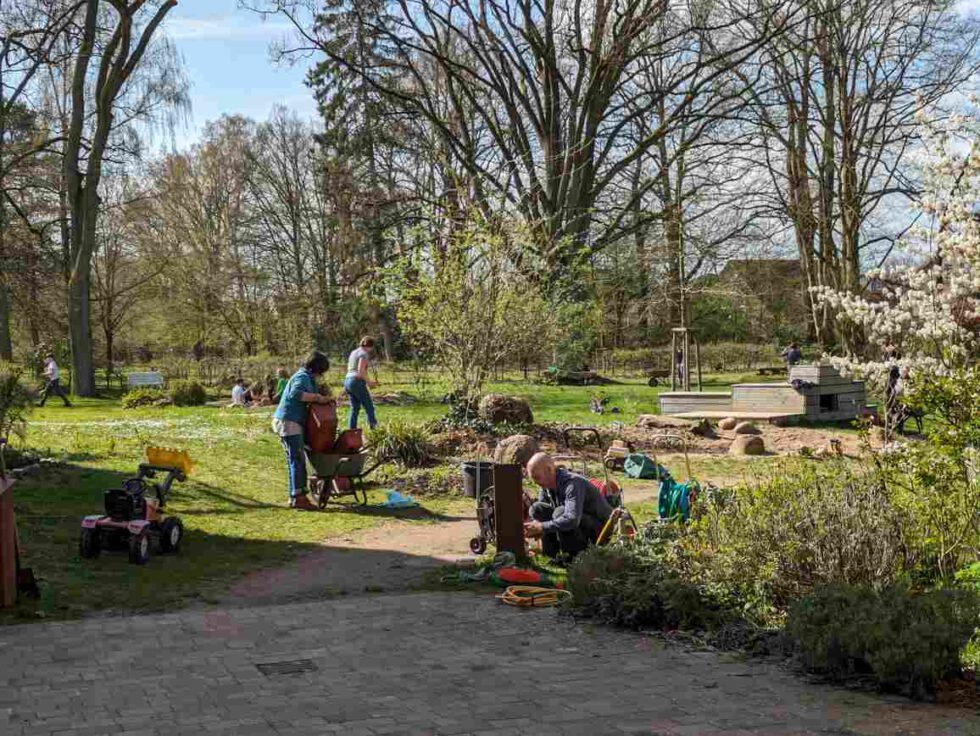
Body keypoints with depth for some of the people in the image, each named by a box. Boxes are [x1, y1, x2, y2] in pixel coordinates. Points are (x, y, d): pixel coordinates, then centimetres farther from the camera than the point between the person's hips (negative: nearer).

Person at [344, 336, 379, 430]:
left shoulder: (354, 353, 19)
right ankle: (373, 429, -2)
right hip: (357, 382, -9)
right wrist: (369, 382, -8)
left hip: (347, 380, 9)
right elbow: (360, 371, -18)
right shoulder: (364, 354, -8)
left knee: (354, 409, 12)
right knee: (369, 407, -1)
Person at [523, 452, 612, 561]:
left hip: (599, 527, -8)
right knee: (537, 508, -4)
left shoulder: (573, 483, -28)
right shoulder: (547, 486, -2)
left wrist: (542, 527, -39)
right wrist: (533, 528, -18)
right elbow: (539, 515, 5)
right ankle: (553, 553, -1)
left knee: (560, 512, -33)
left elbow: (573, 519, -41)